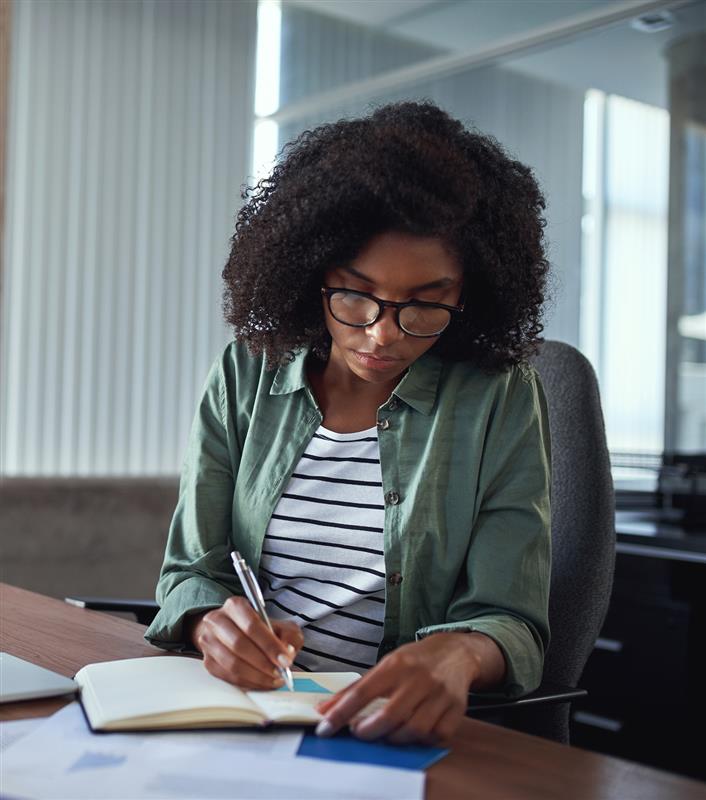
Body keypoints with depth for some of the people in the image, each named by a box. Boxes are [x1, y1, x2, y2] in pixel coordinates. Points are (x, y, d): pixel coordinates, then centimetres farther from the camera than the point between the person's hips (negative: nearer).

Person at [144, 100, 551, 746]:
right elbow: (190, 572, 4)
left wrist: (458, 655, -32)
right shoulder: (244, 378, 3)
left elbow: (510, 624, -8)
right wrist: (211, 623, -20)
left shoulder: (501, 401, -5)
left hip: (415, 738, 0)